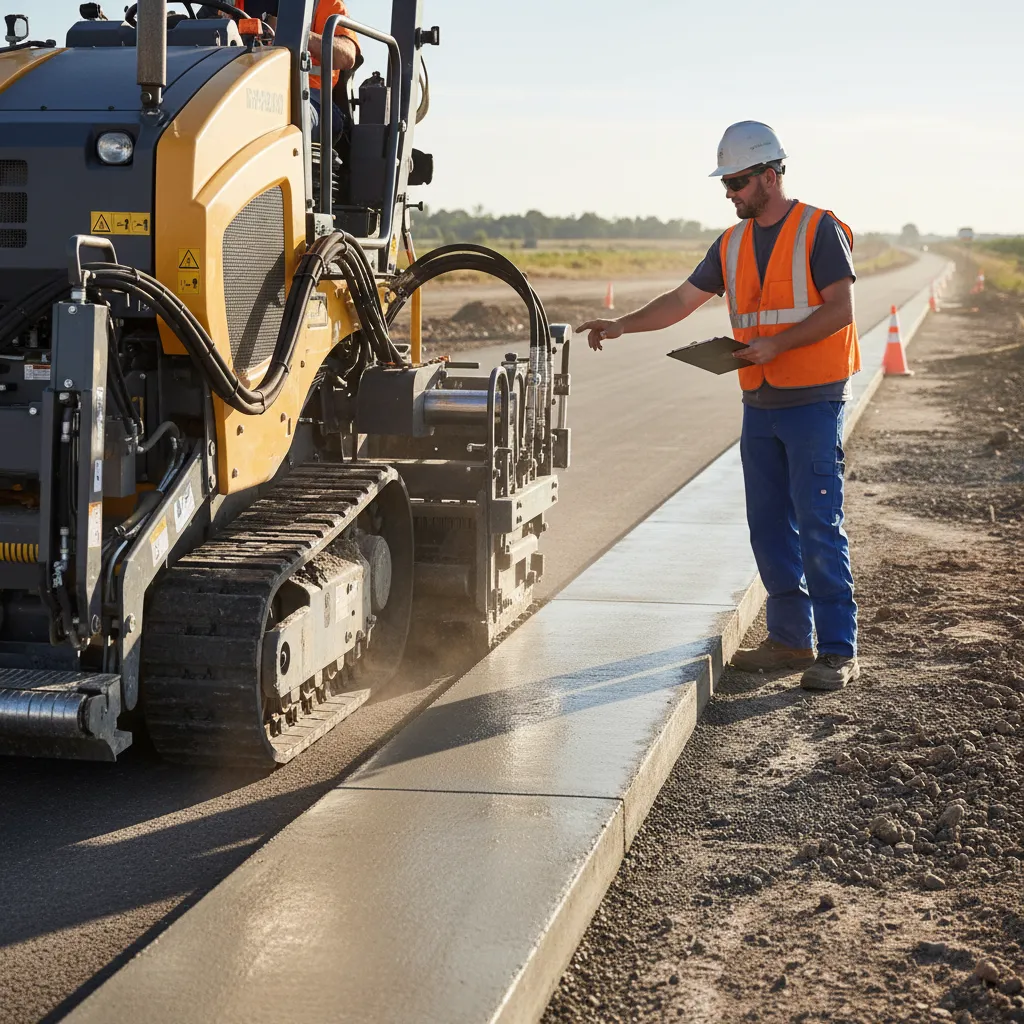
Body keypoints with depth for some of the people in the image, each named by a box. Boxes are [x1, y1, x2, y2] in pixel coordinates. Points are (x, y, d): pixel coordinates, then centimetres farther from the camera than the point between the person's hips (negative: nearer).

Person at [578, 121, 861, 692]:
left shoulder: (820, 231, -6)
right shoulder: (732, 245, 14)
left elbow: (841, 309, -12)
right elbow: (684, 300, 13)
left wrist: (776, 343, -20)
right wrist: (622, 326, 1)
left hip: (814, 403, -7)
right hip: (760, 404, 7)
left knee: (819, 524, -8)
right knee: (769, 526, 8)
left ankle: (839, 651, -3)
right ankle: (791, 640, 17)